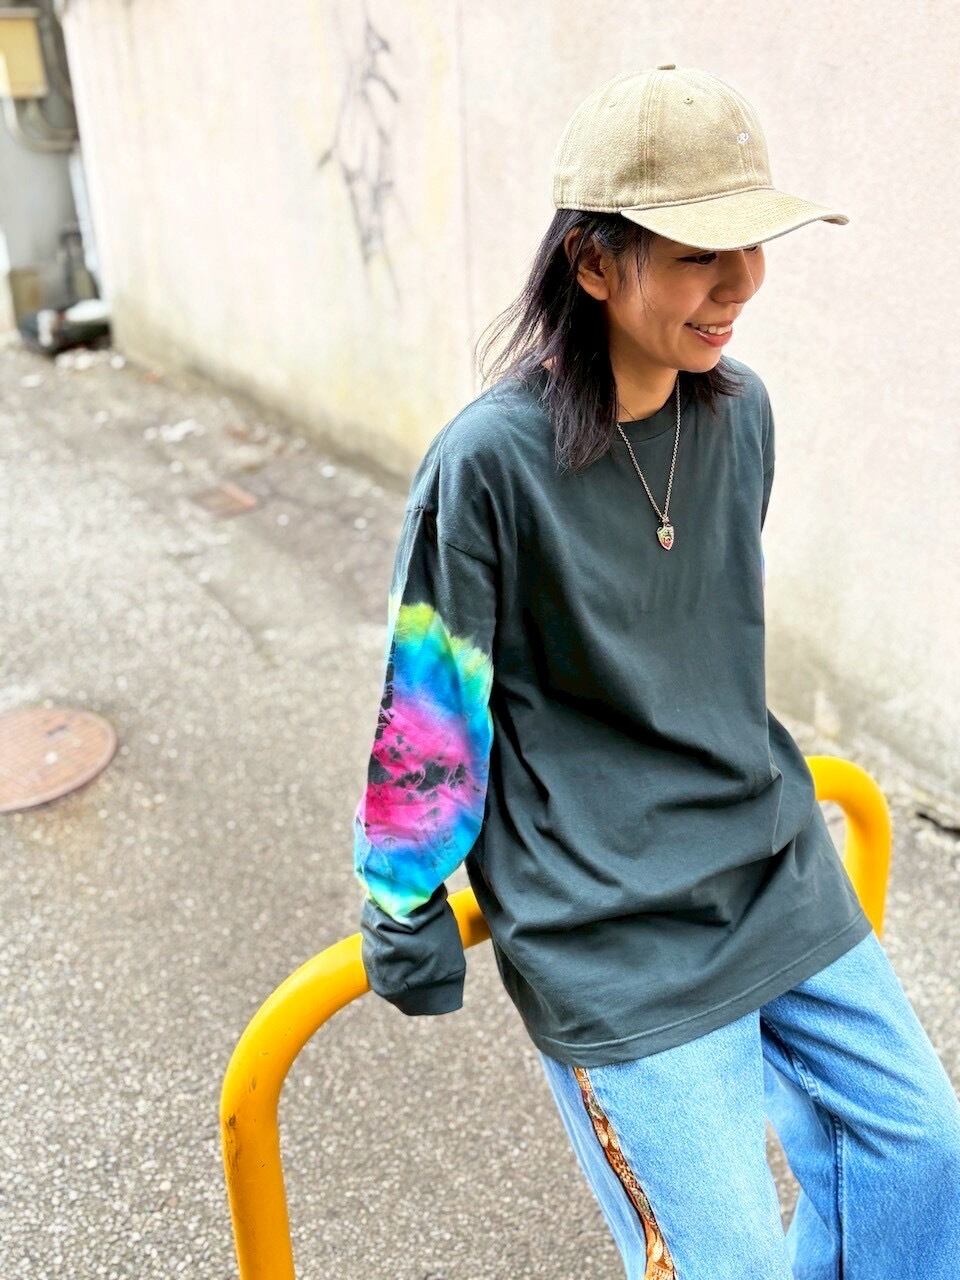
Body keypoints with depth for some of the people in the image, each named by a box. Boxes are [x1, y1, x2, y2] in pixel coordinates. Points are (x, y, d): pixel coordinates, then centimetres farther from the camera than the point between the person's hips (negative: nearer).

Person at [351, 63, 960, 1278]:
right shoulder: (490, 462, -21)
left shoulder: (740, 411, -1)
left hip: (781, 870, 7)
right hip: (611, 930, -6)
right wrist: (408, 918, -3)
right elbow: (429, 709, -13)